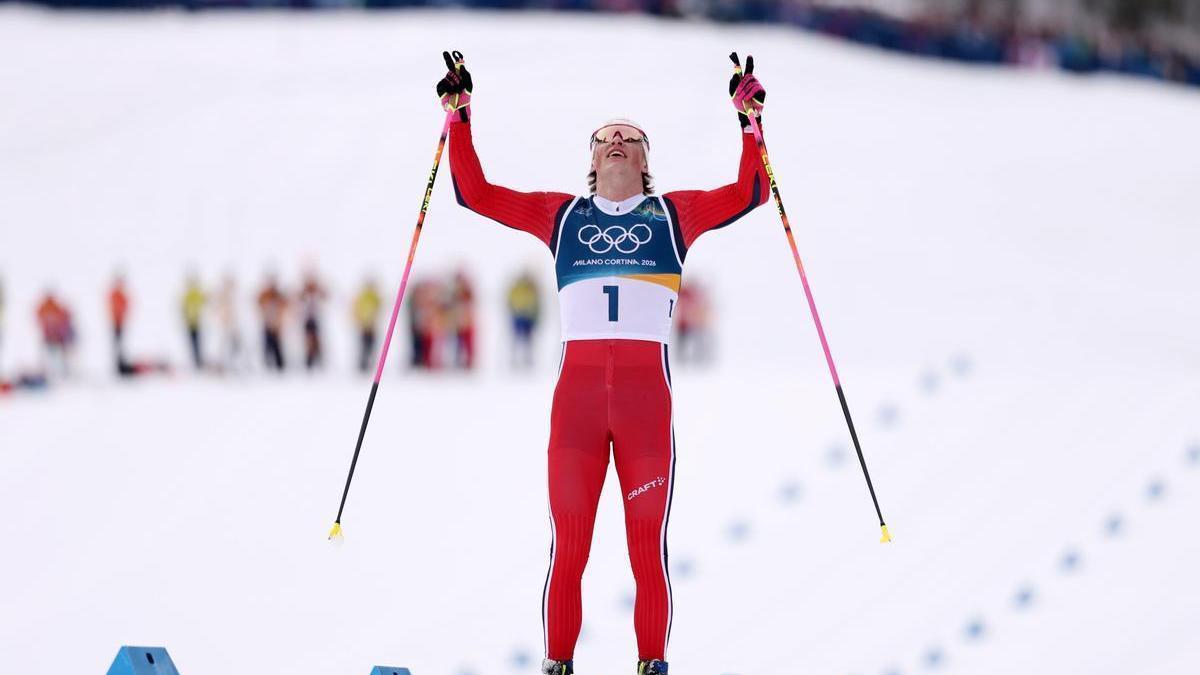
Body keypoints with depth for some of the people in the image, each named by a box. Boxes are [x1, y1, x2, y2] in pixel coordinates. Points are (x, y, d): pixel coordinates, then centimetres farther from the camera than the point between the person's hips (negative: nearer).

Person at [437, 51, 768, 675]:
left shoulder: (673, 214, 18)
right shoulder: (561, 215, 19)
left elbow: (748, 192, 10)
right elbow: (476, 193, 16)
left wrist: (749, 120, 2)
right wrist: (459, 118, 12)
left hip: (647, 393, 0)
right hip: (577, 388, 1)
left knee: (648, 545, -3)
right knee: (567, 544, -3)